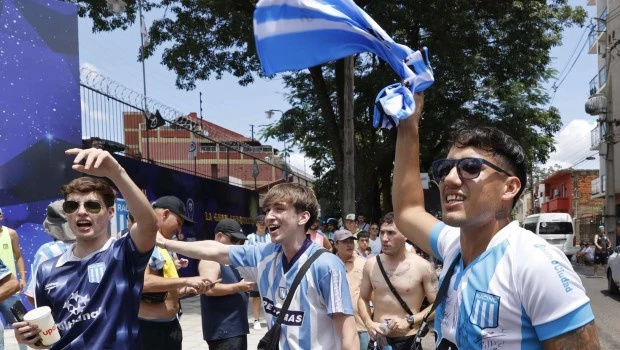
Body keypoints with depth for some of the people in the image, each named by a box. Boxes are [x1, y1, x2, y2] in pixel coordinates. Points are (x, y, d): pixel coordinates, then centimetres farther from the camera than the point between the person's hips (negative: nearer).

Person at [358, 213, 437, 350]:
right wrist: (368, 323, -6)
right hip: (377, 339, 3)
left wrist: (409, 321, -16)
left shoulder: (422, 266, -11)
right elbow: (363, 299, 10)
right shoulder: (371, 264, 0)